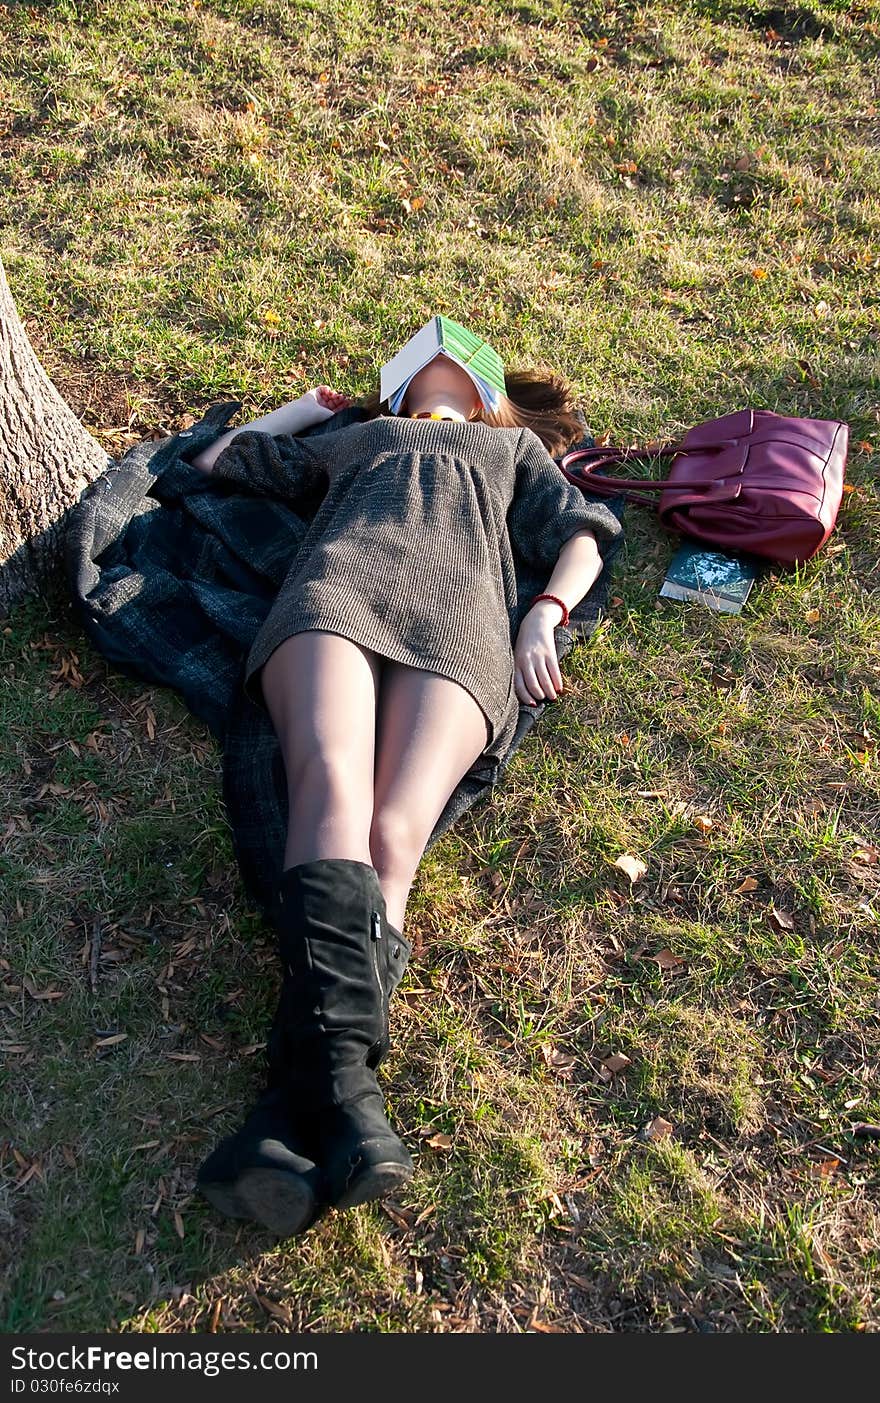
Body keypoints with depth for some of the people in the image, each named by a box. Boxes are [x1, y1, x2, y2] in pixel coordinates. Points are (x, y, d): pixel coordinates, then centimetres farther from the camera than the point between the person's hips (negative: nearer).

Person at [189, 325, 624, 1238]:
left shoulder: (513, 444, 42)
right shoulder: (356, 436, 43)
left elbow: (579, 535, 25)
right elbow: (215, 462, 46)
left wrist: (544, 614, 4)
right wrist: (313, 404, 52)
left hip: (459, 614, -1)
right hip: (337, 585, 1)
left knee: (395, 831, -31)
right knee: (331, 784, -34)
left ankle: (297, 1106, -48)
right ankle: (342, 1083, -51)